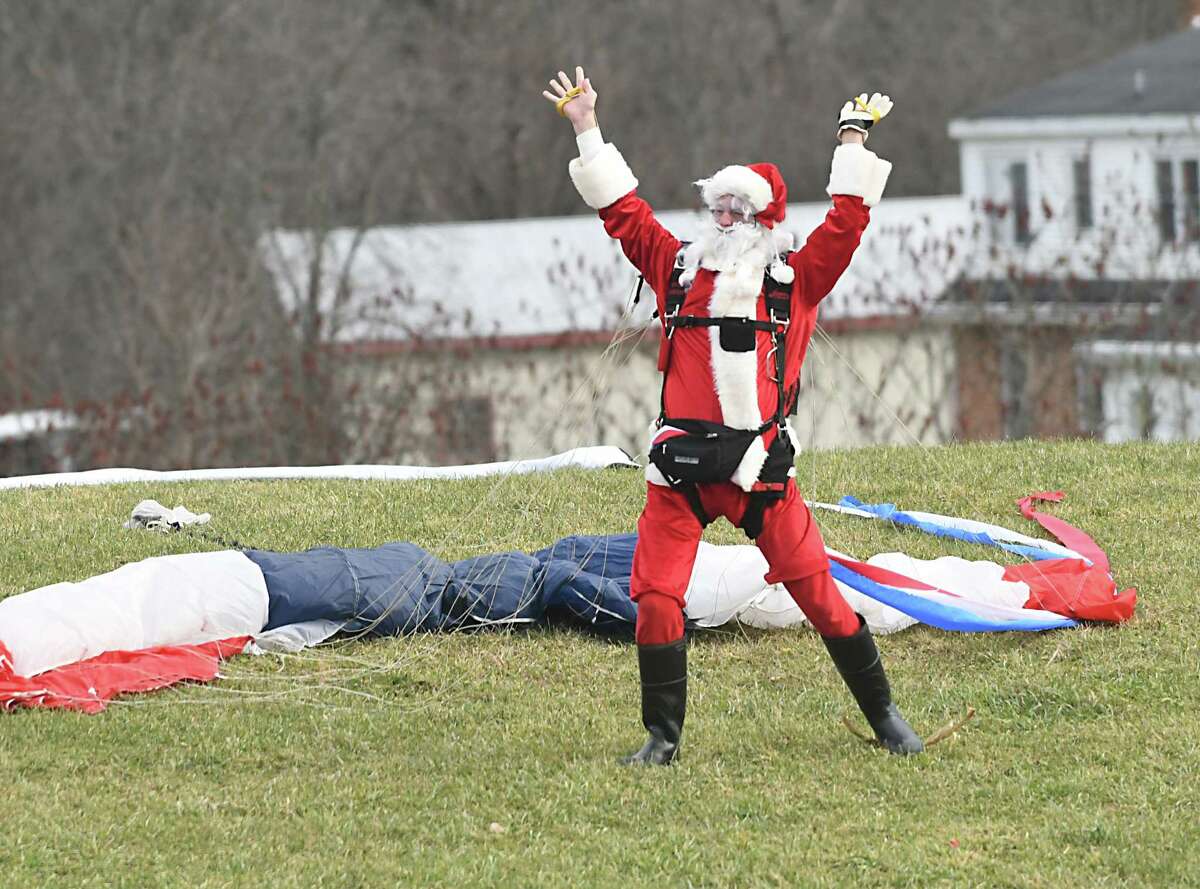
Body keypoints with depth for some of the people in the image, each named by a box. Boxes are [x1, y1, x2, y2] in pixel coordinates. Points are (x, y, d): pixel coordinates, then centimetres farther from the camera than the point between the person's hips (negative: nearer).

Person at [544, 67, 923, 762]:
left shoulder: (795, 279, 8)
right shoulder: (679, 267, 12)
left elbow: (847, 223, 2)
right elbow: (623, 210, 14)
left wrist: (854, 144, 3)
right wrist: (588, 132, 14)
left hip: (762, 464, -2)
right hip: (682, 465, 2)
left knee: (818, 592, 0)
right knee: (656, 598, -7)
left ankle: (884, 715, 14)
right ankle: (663, 736, 5)